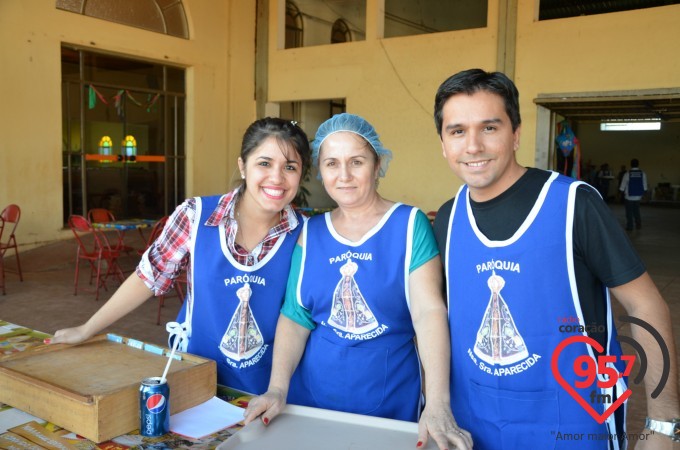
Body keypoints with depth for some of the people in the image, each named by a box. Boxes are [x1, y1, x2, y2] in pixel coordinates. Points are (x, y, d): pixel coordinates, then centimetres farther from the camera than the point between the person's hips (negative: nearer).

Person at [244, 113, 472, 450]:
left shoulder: (410, 224, -7)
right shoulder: (310, 233, 3)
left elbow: (429, 311, -16)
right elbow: (295, 316, 1)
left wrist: (438, 404, -26)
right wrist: (278, 389, -11)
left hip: (391, 396, -2)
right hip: (313, 394, 3)